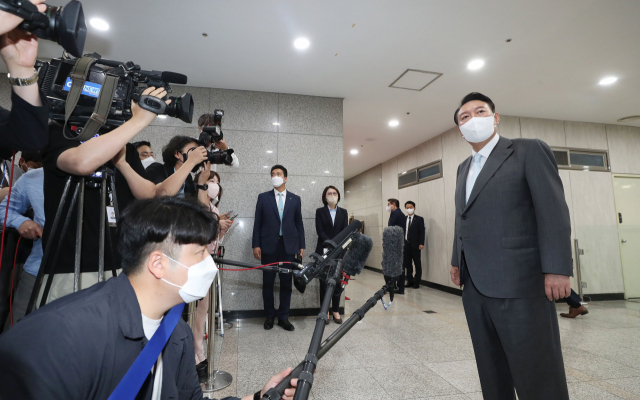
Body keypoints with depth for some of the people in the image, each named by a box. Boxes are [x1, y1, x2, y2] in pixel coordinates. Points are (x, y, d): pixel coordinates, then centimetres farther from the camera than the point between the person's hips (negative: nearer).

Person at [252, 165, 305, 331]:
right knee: (268, 282, 7)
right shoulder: (263, 197, 6)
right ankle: (269, 316, 21)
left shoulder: (295, 199, 8)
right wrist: (256, 245, -4)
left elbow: (299, 224, 8)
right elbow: (257, 222, 3)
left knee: (286, 282, 5)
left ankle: (283, 317, 17)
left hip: (288, 246, 1)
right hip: (269, 245, 0)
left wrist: (301, 246, 3)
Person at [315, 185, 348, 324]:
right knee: (324, 282, 2)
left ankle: (336, 311, 17)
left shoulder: (343, 212, 10)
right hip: (323, 251, -2)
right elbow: (320, 231, -5)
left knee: (337, 282, 5)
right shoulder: (320, 211, 4)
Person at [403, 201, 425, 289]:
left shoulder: (419, 219, 1)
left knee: (417, 264, 4)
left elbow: (422, 232, -5)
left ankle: (417, 282, 12)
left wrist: (421, 243, -14)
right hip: (406, 244, 3)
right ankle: (410, 281, 20)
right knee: (407, 264, 8)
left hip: (415, 245, -3)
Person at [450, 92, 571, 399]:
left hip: (518, 282, -6)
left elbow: (553, 211, -9)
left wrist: (557, 269, -15)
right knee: (490, 370, 15)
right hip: (473, 284, 6)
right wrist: (456, 260, 18)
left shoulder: (529, 151, -1)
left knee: (537, 375, 2)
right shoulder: (463, 168, 18)